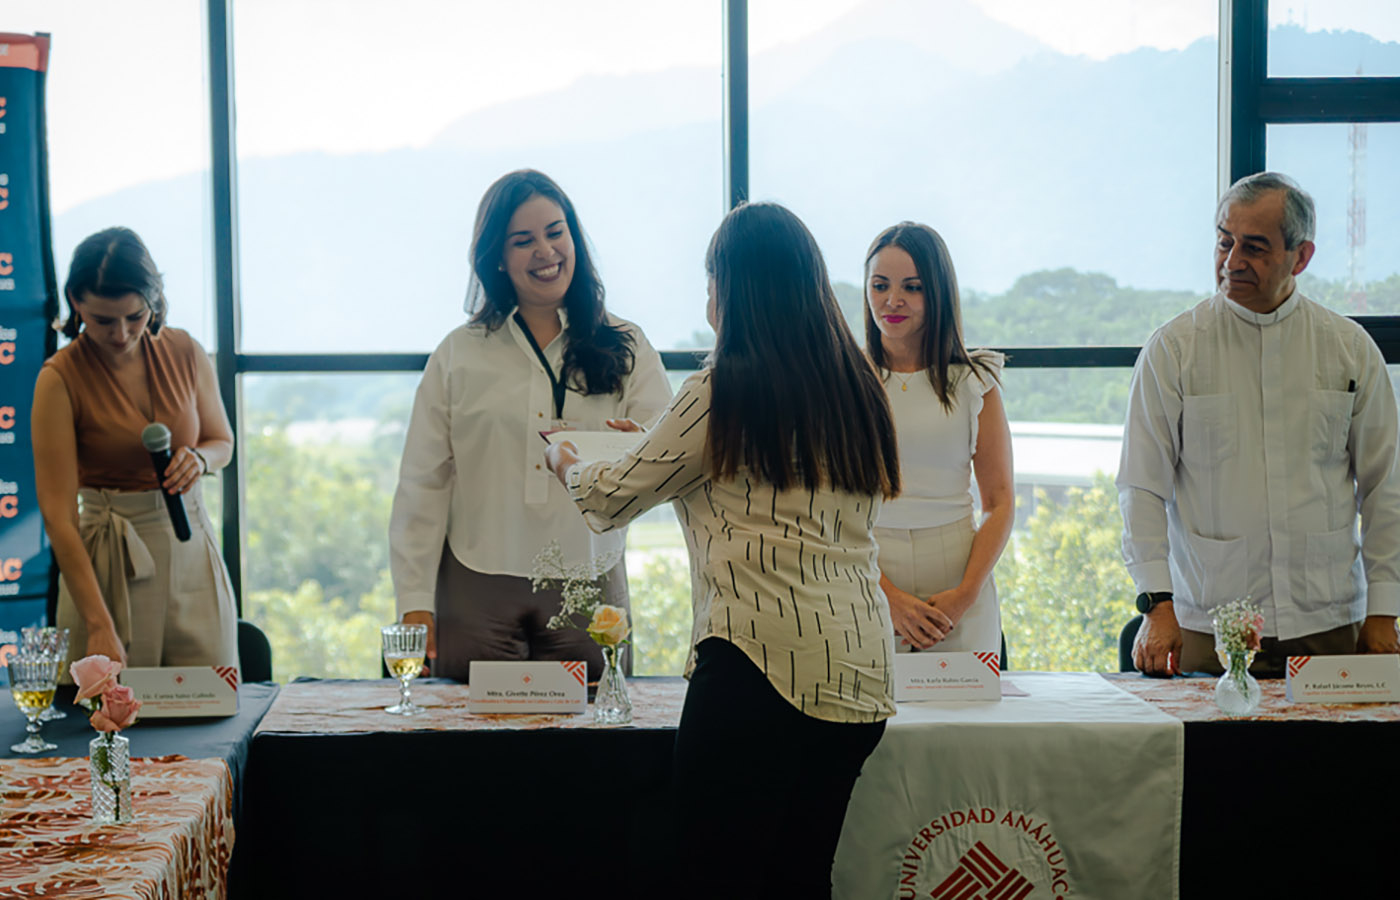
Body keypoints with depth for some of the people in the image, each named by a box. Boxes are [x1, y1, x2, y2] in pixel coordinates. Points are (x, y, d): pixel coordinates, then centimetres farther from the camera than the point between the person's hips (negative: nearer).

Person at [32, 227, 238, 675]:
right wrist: (99, 625, -25)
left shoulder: (185, 353, -1)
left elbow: (223, 441, 16)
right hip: (108, 561, -3)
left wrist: (199, 459, -10)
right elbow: (58, 514, -17)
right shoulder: (60, 379, -13)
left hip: (192, 550, 3)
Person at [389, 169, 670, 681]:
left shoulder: (624, 350, 10)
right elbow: (422, 487, 6)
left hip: (587, 590, 0)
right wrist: (415, 602, -2)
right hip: (477, 592, 0)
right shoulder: (459, 356, 9)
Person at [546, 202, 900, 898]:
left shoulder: (725, 391, -6)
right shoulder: (858, 388, 13)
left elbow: (612, 499, 5)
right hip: (858, 674, 7)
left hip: (762, 660, -7)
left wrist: (563, 462, 26)